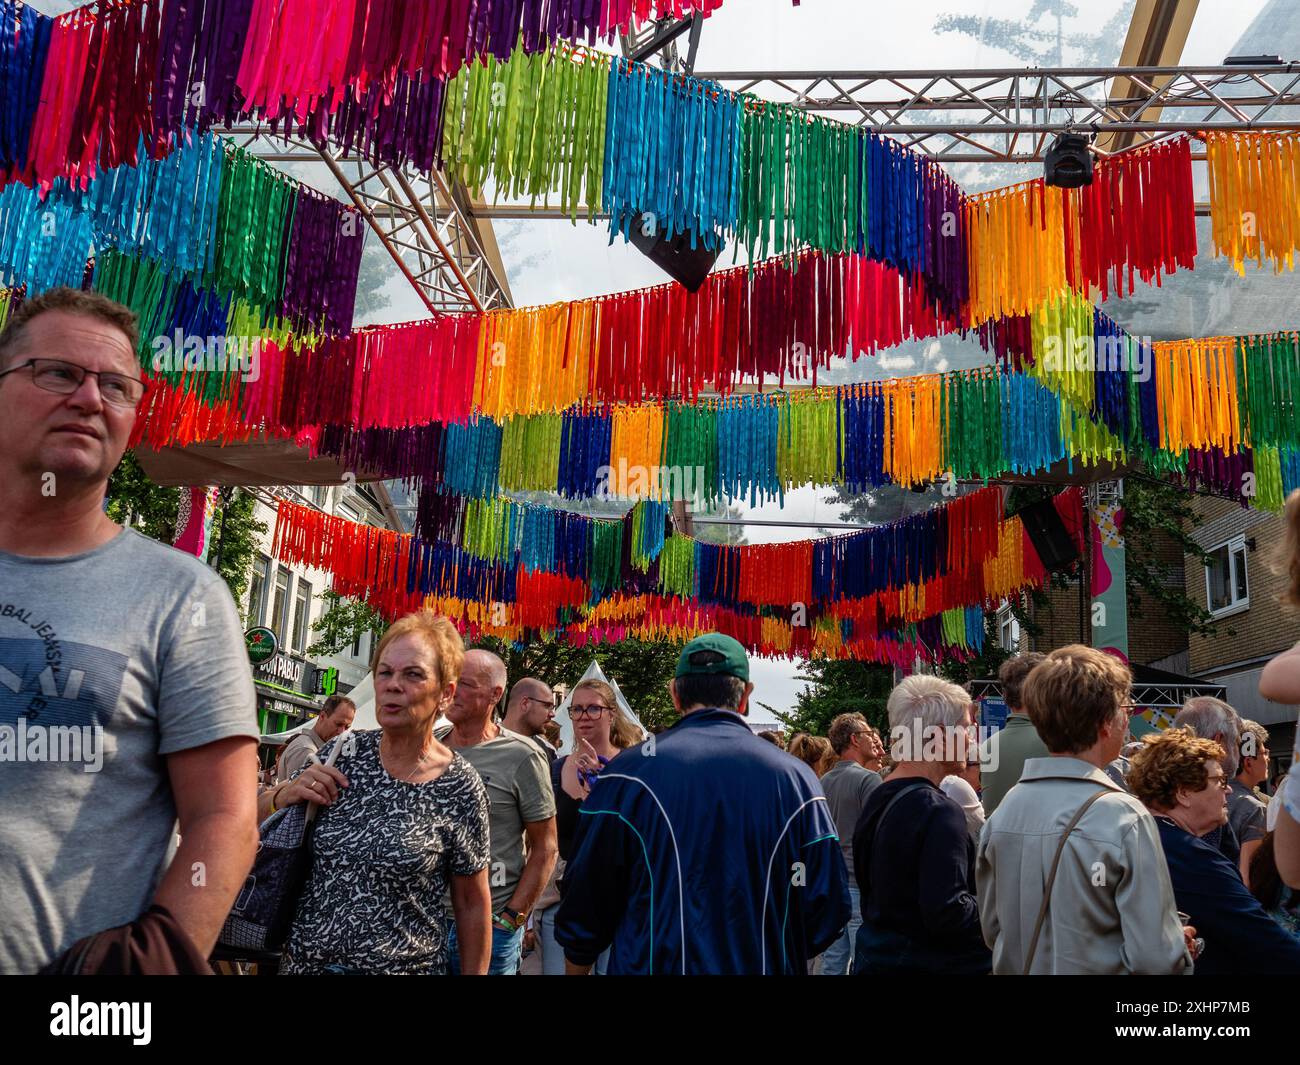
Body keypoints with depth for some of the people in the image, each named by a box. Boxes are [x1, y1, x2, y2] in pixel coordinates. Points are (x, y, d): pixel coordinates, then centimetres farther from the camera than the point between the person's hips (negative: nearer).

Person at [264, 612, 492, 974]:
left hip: (404, 963, -3)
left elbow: (472, 904, -4)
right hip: (301, 960, 3)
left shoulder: (461, 788, -13)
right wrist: (285, 794, -12)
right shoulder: (343, 752, -4)